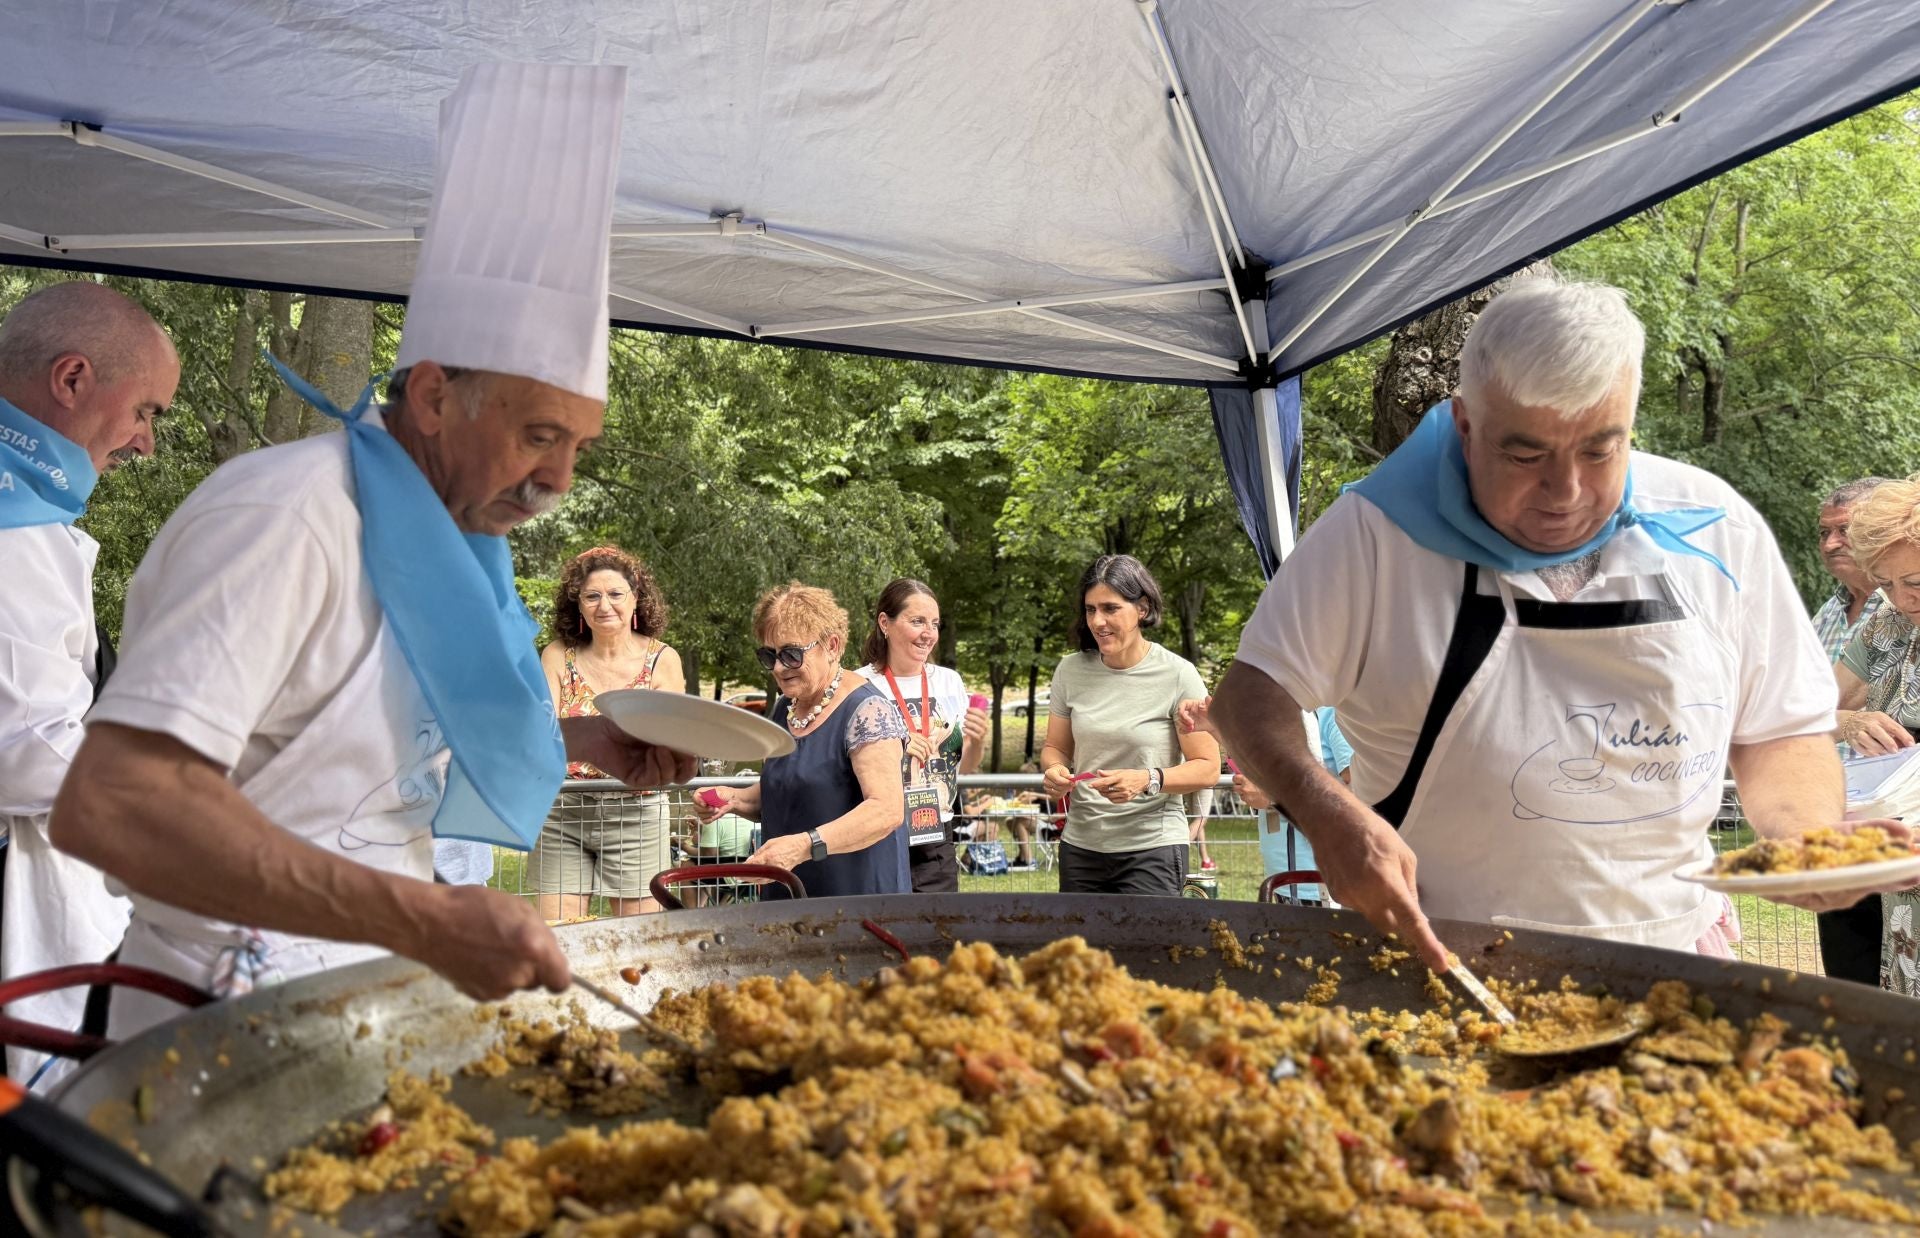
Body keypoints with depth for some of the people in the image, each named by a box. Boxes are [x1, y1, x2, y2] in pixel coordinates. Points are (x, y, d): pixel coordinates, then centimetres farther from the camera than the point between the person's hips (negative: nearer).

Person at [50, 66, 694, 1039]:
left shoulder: (431, 530, 7)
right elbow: (106, 804, -31)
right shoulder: (288, 518, -21)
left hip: (359, 992, 8)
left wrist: (576, 741, 5)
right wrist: (424, 920, -35)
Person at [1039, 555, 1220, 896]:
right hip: (1080, 846, 4)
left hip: (1153, 848, -4)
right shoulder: (1070, 670, 4)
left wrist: (1148, 780, -23)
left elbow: (1208, 768, -7)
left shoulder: (1177, 674, -8)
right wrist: (1054, 771, -9)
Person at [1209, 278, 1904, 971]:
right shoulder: (1375, 531, -9)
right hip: (1433, 961, -3)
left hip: (1668, 949, 3)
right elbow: (1251, 696, -6)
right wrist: (1326, 813, -24)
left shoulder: (1714, 531, 2)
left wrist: (1816, 839, -10)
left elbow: (1779, 731, 11)